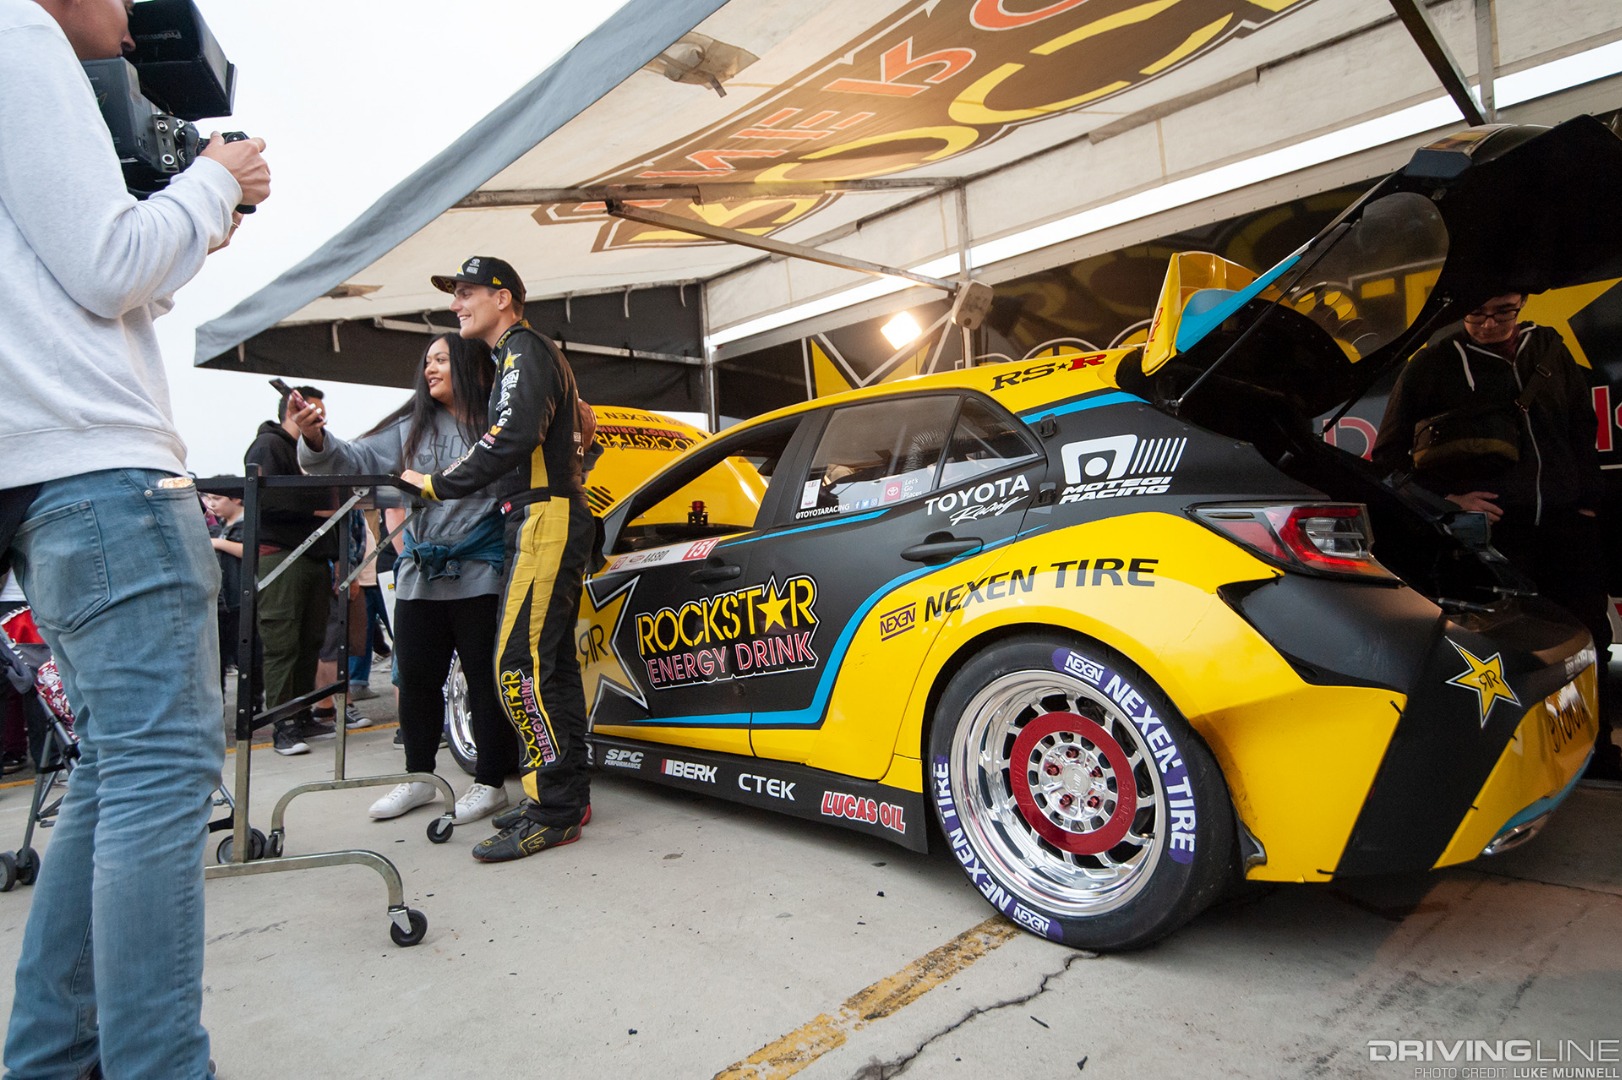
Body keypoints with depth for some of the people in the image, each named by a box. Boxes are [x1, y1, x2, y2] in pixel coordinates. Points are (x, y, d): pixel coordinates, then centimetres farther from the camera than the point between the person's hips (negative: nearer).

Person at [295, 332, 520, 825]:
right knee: (417, 678, 14)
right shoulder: (411, 427, 11)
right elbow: (358, 460, 5)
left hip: (481, 576, -6)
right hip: (419, 576, 6)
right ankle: (418, 777, 31)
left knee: (485, 678, 3)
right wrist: (317, 442, -15)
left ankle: (490, 782, 17)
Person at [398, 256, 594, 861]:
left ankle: (553, 811, -11)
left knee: (520, 663, -14)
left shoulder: (523, 351, -5)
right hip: (547, 521, 11)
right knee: (551, 661, 10)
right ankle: (568, 797, 17)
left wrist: (440, 485, -15)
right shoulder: (526, 355, 27)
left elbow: (515, 438, -22)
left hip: (544, 518, -11)